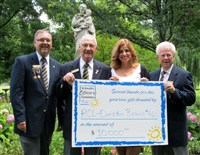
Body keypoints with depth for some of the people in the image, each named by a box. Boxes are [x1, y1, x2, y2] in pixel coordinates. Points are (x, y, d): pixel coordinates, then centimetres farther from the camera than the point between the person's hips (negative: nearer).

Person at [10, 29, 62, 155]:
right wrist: (20, 118, -15)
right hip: (30, 121, -5)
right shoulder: (22, 61, -5)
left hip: (49, 122, 5)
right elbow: (16, 92, -10)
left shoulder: (57, 66, 10)